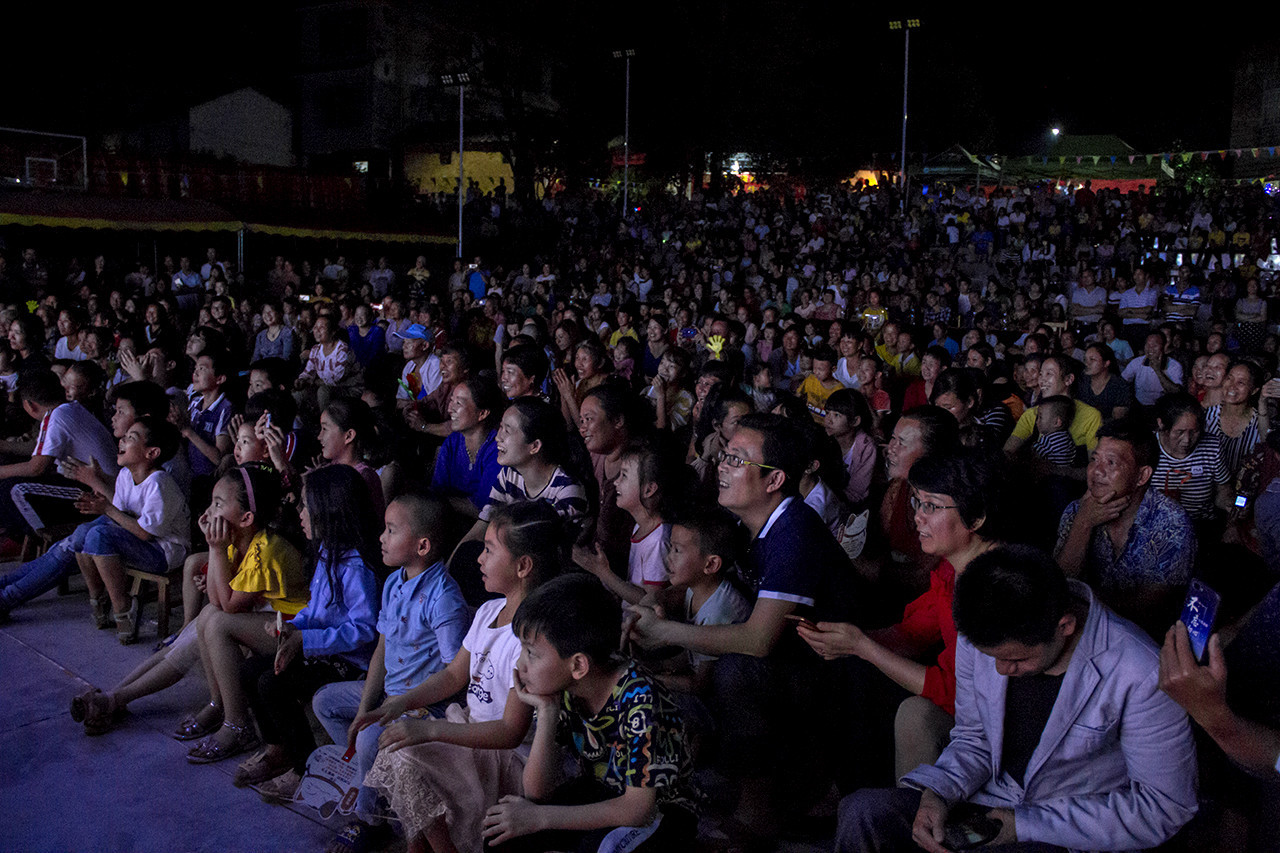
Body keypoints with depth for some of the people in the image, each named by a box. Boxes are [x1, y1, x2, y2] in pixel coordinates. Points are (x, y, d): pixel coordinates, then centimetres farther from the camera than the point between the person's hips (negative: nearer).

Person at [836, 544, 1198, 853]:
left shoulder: (1140, 676, -24)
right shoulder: (980, 637, -7)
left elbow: (1166, 806, -16)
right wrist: (936, 792, -14)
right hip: (992, 802, 5)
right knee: (862, 812, -19)